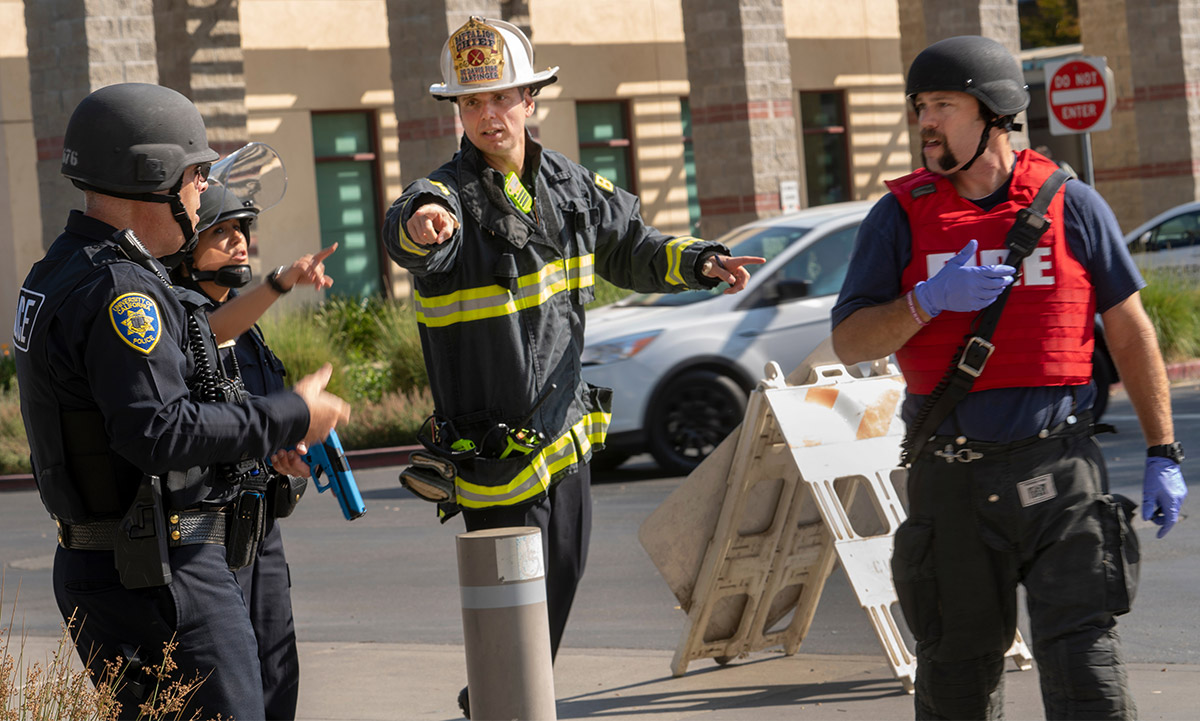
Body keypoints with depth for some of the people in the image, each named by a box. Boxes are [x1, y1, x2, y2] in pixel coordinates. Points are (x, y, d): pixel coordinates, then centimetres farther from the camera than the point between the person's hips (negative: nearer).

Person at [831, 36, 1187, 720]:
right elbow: (850, 342, -1)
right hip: (950, 478, 2)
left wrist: (1164, 455, 5)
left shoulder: (1071, 205, 2)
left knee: (1085, 665, -8)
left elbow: (1131, 334, 7)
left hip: (1060, 472, -1)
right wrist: (929, 300, -19)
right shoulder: (901, 216, 4)